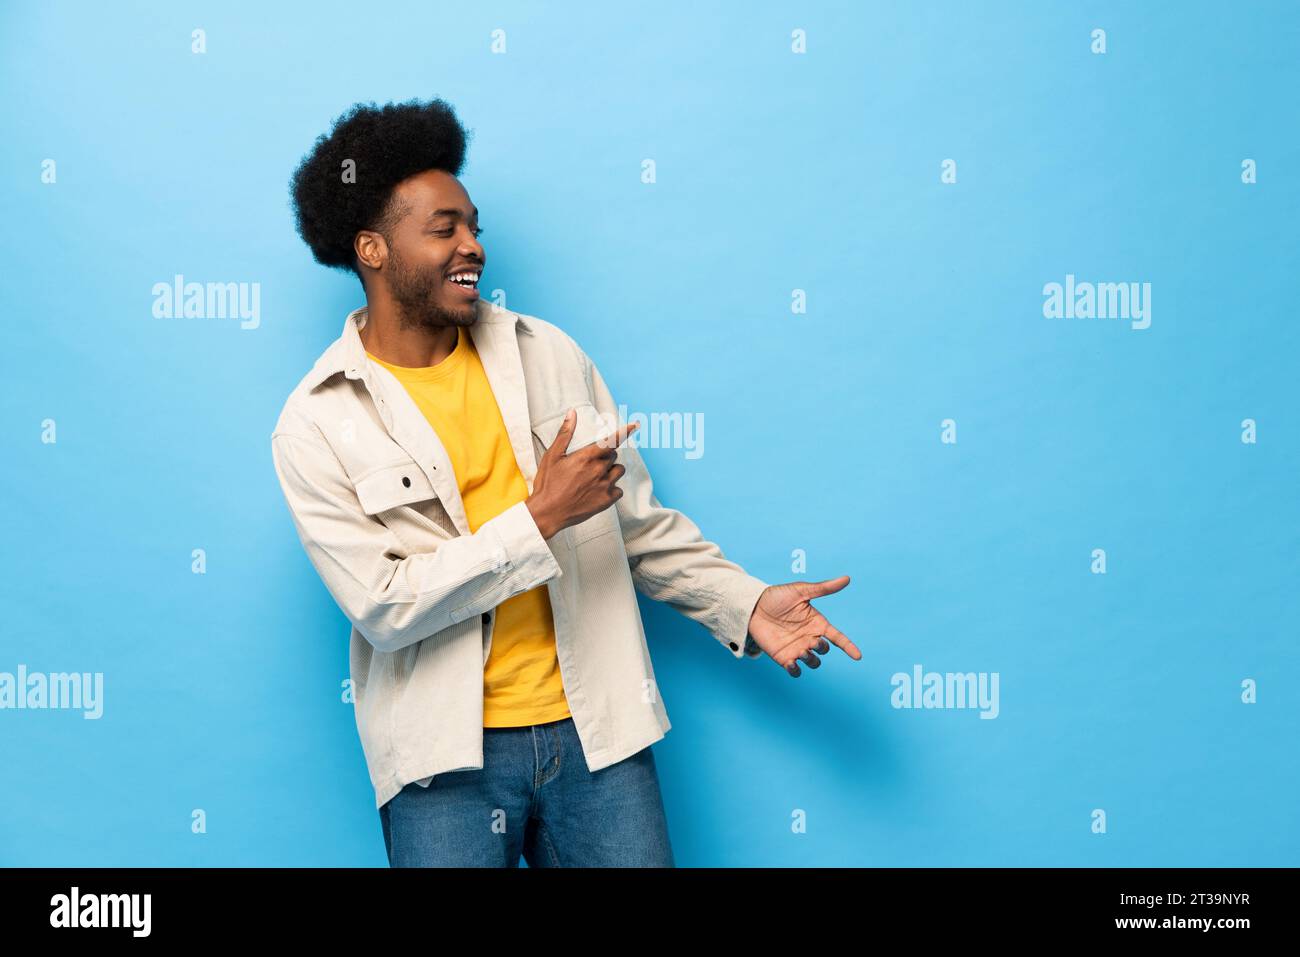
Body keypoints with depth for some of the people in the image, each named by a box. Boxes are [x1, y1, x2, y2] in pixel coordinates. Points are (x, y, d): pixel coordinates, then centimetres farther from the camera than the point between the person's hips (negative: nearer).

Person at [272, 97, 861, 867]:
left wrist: (745, 606, -2)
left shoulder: (549, 353, 5)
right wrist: (539, 519, -18)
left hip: (595, 728, 3)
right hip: (447, 753, -3)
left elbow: (641, 522, 9)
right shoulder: (317, 425, -7)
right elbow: (383, 608, -14)